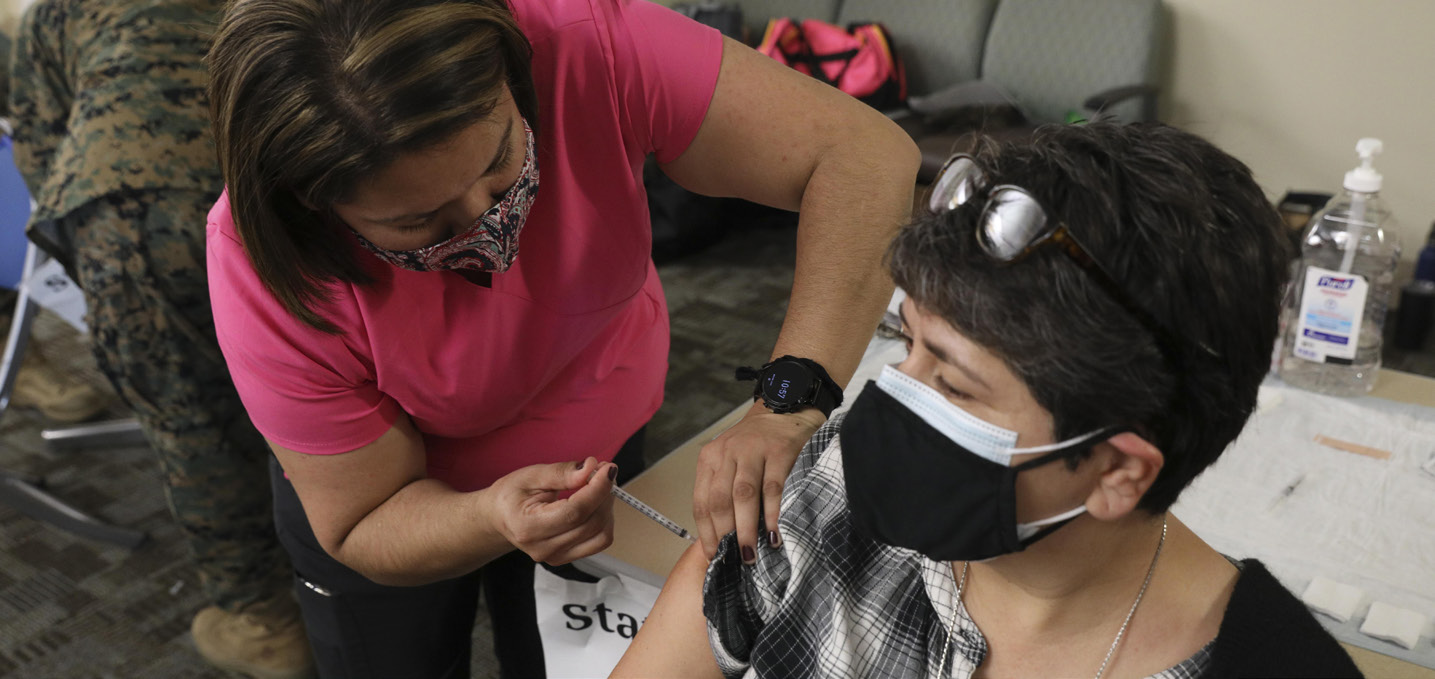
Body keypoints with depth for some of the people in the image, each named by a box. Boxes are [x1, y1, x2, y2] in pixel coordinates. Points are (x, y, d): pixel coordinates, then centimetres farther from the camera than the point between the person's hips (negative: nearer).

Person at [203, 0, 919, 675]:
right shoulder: (267, 281, -34)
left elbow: (866, 153, -38)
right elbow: (363, 533, -21)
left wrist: (790, 407, -51)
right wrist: (493, 519, -43)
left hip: (593, 445, 2)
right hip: (409, 497, -1)